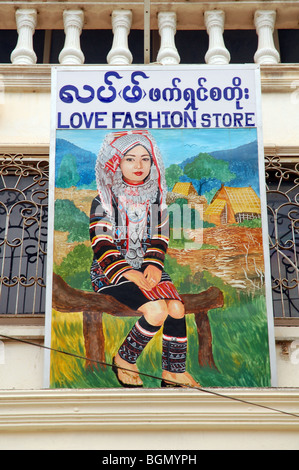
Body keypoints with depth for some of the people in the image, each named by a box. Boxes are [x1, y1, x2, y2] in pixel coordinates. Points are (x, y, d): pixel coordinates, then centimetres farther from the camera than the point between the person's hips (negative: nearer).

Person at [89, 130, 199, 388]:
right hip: (112, 270, -4)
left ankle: (174, 371, -4)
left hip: (148, 267, 4)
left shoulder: (156, 197, 9)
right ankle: (124, 359, -4)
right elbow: (102, 245, -11)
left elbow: (160, 238, 8)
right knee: (156, 311, -28)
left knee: (177, 308, -22)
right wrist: (127, 273, -23)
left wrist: (154, 265, -11)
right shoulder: (105, 200, -5)